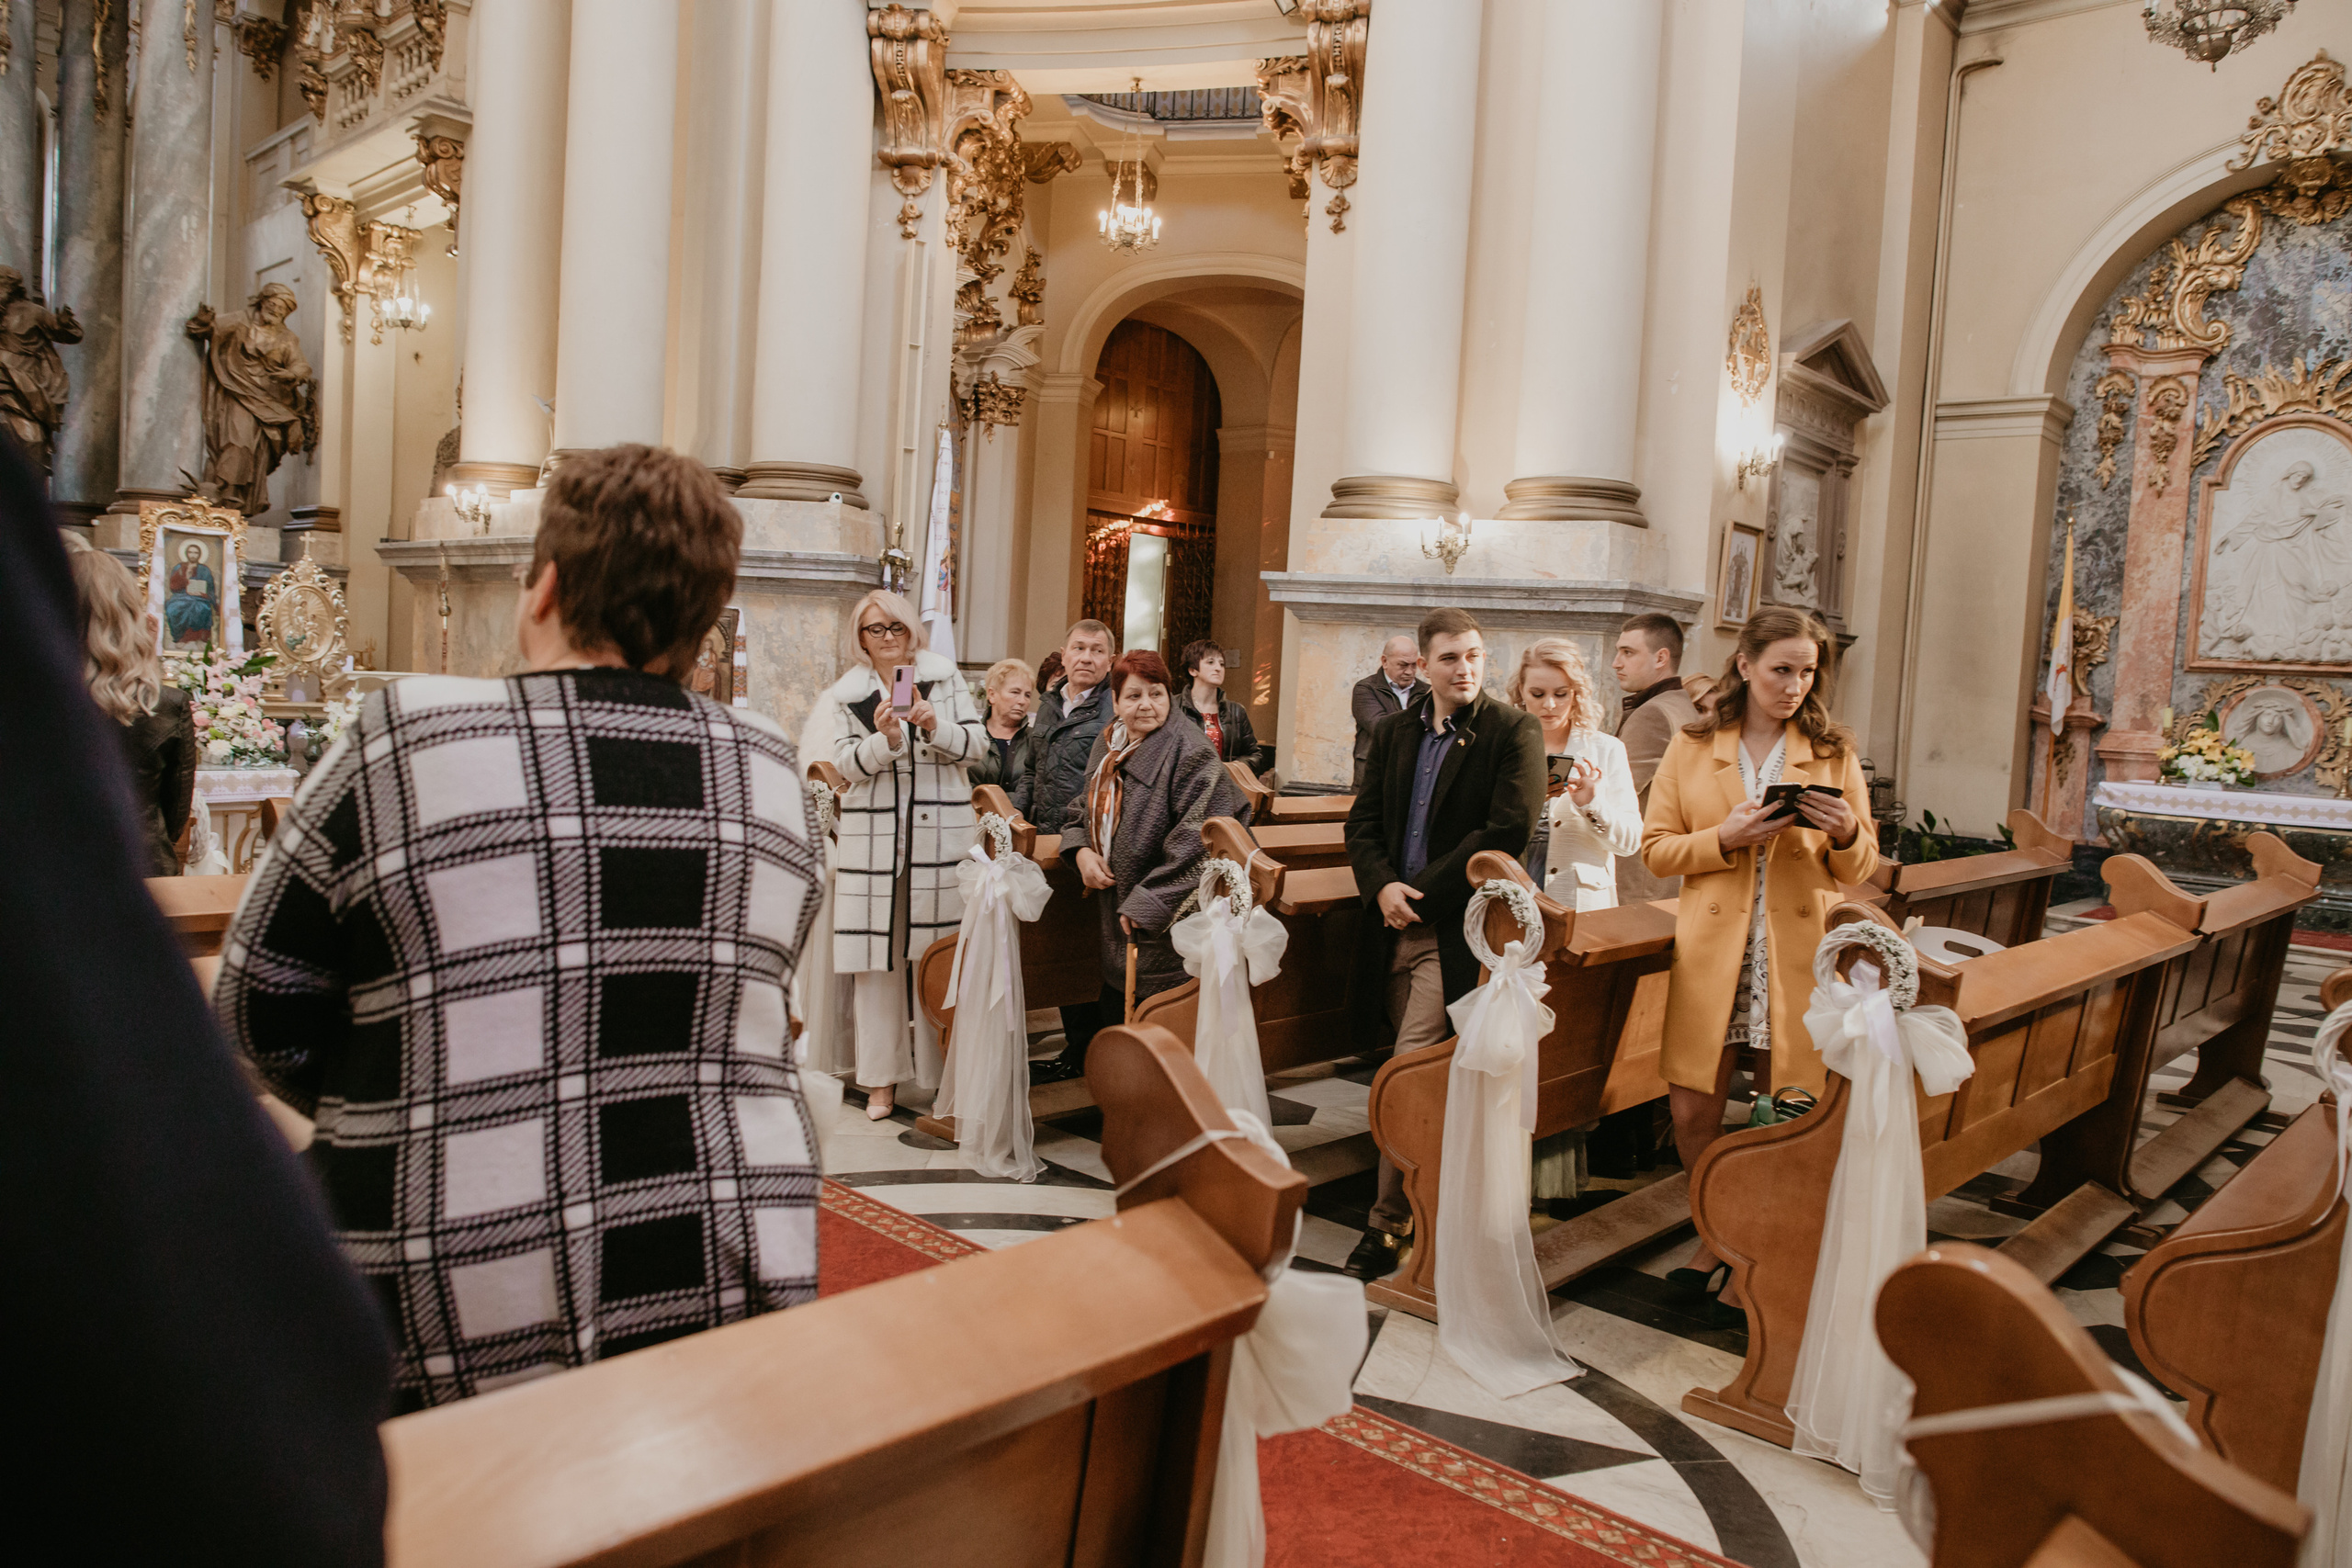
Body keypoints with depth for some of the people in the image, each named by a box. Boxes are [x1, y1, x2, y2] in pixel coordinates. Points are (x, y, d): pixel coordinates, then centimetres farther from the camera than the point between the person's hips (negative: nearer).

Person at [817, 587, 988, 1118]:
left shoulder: (944, 675, 10)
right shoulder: (845, 694, 10)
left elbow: (977, 744, 4)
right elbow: (845, 764, 0)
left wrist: (936, 727, -13)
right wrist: (884, 740, -17)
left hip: (941, 830, 0)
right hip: (872, 836, 1)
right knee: (877, 954, 1)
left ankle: (942, 1070, 8)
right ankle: (882, 1077, 9)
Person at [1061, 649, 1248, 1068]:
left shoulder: (1186, 748, -14)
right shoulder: (1107, 746, 11)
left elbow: (1196, 838, -21)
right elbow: (1082, 810, 24)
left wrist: (1147, 903, -20)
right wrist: (1082, 851, 1)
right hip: (1116, 914, 7)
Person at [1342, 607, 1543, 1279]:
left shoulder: (1514, 733, -5)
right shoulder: (1393, 731, 12)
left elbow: (1508, 832, -14)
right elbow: (1363, 821, 12)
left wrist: (1420, 892, -13)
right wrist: (1382, 887, -8)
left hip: (1458, 929, -6)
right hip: (1397, 923, 6)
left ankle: (1389, 1223, 0)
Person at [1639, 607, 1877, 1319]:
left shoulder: (1834, 753, 8)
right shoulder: (1692, 748, 7)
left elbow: (1859, 868, 9)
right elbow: (1655, 848, 3)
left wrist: (1845, 833, -13)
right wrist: (1726, 839, -13)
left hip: (1797, 954, 0)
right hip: (1711, 951, 0)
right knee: (1692, 1112, 1)